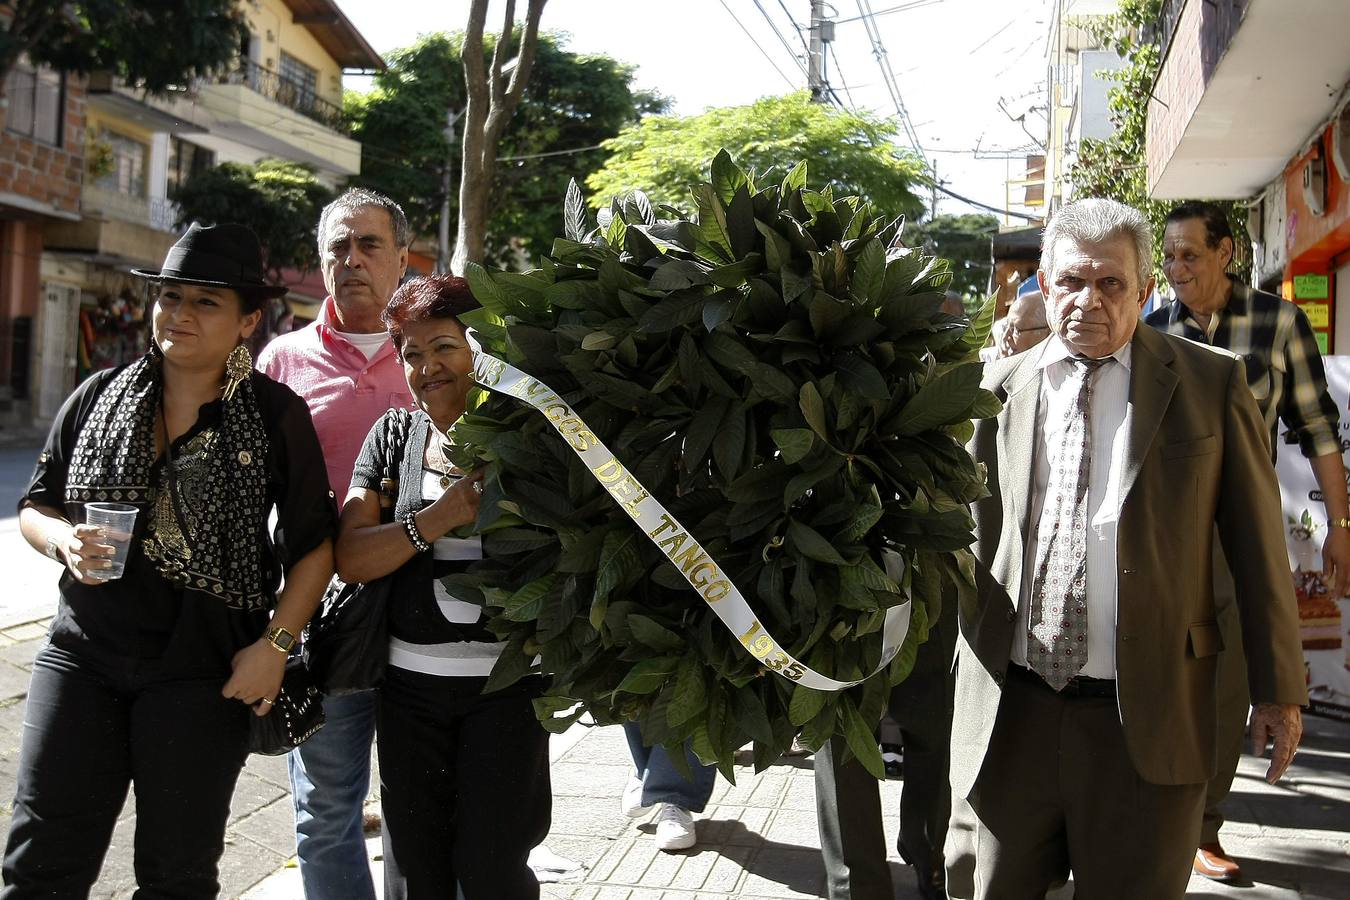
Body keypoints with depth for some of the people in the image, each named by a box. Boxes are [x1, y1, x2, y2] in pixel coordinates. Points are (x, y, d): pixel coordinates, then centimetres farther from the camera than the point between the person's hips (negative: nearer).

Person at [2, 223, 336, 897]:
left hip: (203, 671, -3)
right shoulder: (100, 396, 5)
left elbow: (314, 543, -1)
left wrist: (275, 644, -9)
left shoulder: (276, 414, -4)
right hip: (83, 653, 3)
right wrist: (64, 539, -10)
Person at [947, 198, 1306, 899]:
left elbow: (1257, 544, 3)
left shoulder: (1210, 383, 1)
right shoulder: (1002, 386, 8)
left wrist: (1278, 688, 4)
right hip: (1006, 711, 2)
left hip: (1145, 718, -2)